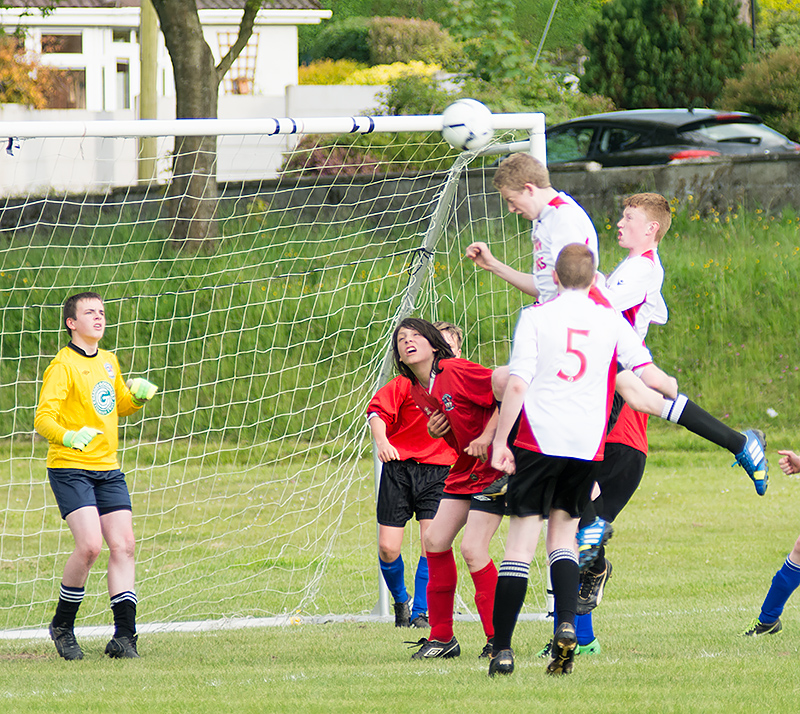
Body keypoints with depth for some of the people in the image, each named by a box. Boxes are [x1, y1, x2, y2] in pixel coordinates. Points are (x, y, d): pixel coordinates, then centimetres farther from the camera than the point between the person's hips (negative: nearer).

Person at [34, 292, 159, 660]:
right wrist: (68, 437, -38)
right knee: (89, 545, -19)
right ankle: (62, 626, 1)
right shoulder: (63, 365, -10)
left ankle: (124, 636, 1)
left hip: (108, 469, 7)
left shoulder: (109, 361, 13)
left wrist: (138, 398, 8)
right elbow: (43, 418, -18)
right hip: (70, 468, -7)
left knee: (123, 546, -2)